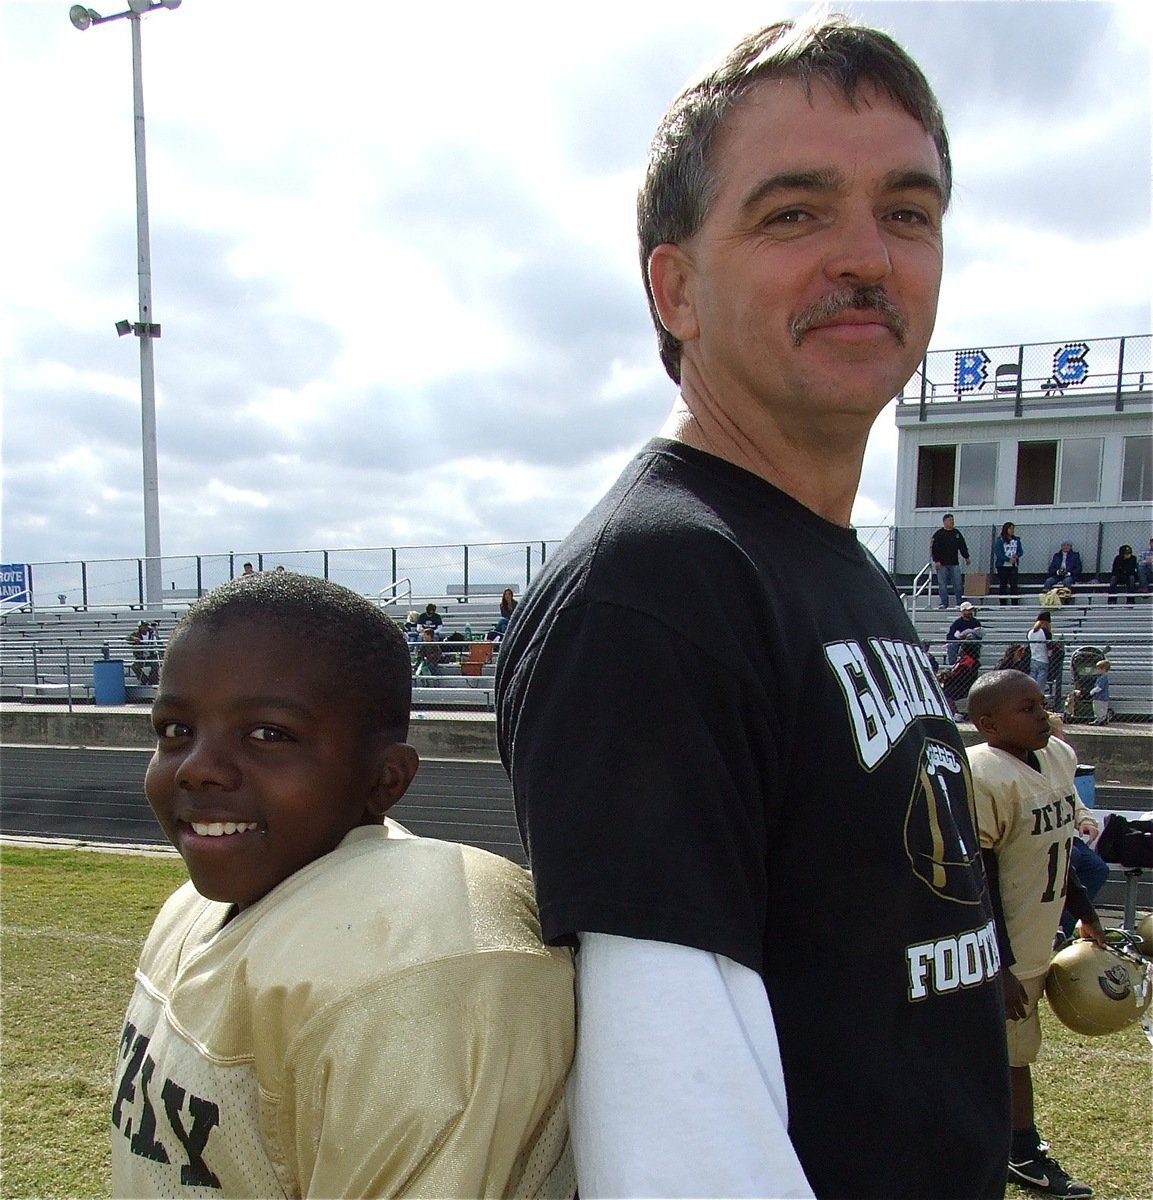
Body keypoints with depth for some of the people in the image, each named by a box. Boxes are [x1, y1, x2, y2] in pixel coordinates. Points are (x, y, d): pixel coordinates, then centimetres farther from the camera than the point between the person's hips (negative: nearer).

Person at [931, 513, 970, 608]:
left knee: (958, 584, 1)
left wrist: (966, 557, 15)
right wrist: (936, 560, -13)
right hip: (942, 564, -3)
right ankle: (944, 603, 7)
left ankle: (960, 603, 8)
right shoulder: (938, 534, -2)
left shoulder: (957, 533, 12)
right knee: (942, 584, 0)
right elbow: (934, 548, -6)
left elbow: (962, 546, 19)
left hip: (954, 563, 3)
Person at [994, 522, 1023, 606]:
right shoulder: (1000, 541, -4)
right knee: (1003, 585, 2)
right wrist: (1009, 559, -21)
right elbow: (998, 553, -12)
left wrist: (1016, 555, -14)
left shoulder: (1017, 540, 10)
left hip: (1013, 566, 3)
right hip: (1002, 565, -3)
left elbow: (1020, 551, 9)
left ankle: (1015, 604, -2)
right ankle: (1003, 604, 7)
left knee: (1014, 585, -4)